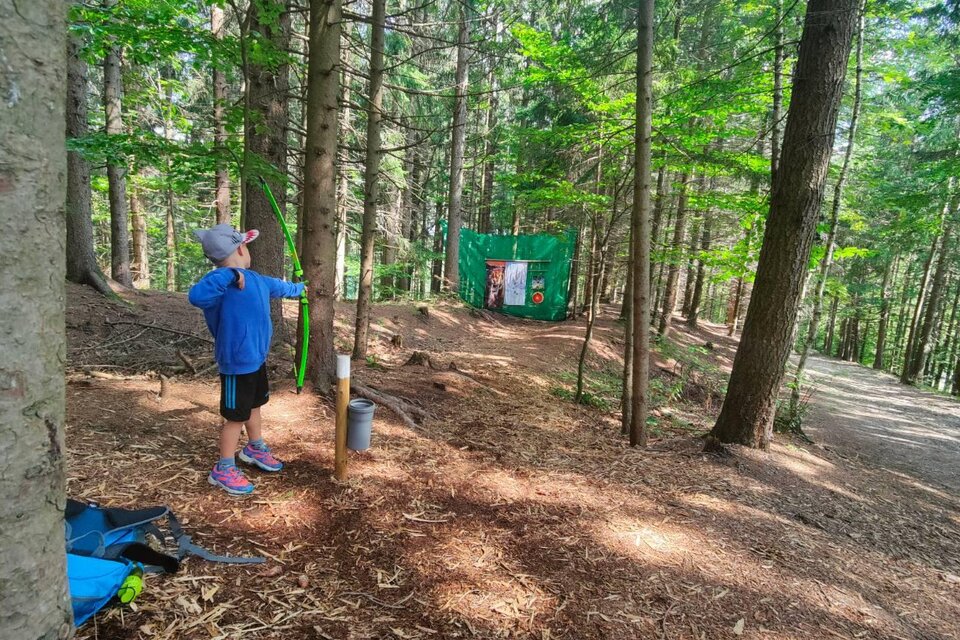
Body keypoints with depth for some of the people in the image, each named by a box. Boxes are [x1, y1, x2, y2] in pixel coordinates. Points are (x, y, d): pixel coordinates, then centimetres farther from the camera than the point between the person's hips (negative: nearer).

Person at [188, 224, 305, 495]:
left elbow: (279, 286, 25)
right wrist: (228, 275, -47)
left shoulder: (256, 280, 4)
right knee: (236, 416, 4)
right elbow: (196, 296, -46)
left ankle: (255, 449, 48)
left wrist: (299, 287, 41)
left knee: (254, 405, 26)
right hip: (237, 364, -9)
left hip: (257, 359, 9)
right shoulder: (221, 282, -24)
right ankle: (223, 470, 22)